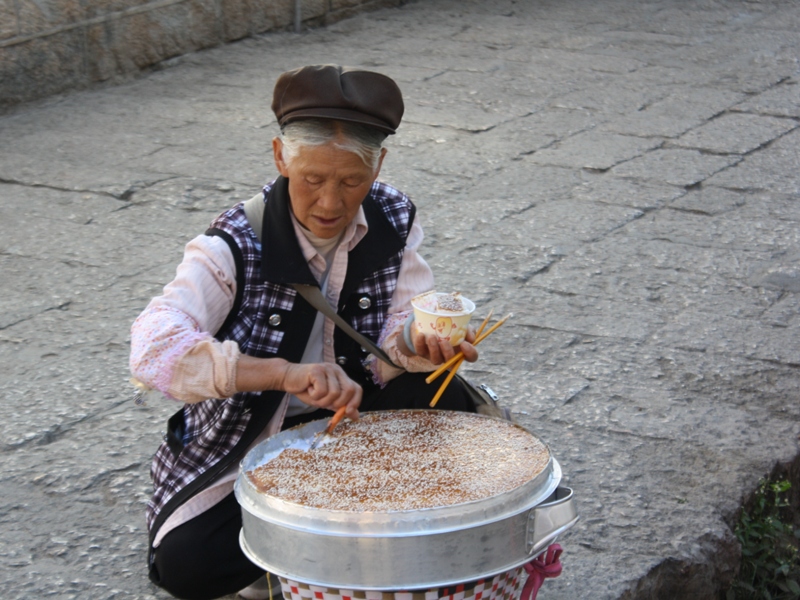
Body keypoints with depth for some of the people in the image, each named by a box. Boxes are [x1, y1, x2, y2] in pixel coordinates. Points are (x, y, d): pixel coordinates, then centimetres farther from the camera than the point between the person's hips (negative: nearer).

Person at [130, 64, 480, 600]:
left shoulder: (394, 222, -9)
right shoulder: (237, 244, -22)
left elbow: (387, 352, -13)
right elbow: (154, 347, -37)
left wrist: (419, 343, -39)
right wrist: (285, 372, -48)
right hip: (247, 444, -3)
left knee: (444, 402, -25)